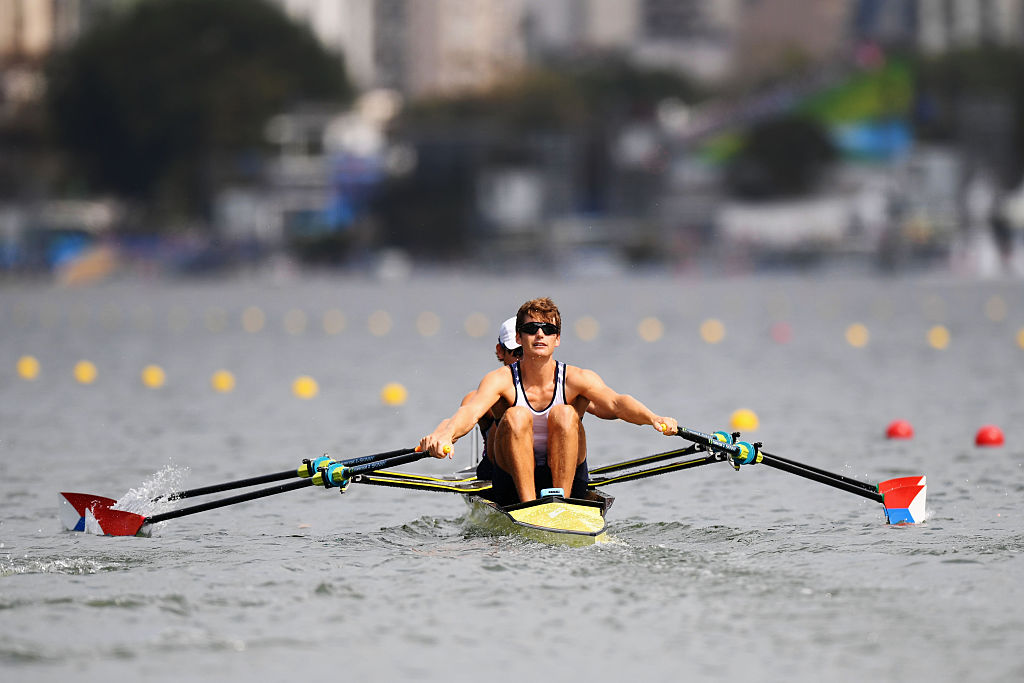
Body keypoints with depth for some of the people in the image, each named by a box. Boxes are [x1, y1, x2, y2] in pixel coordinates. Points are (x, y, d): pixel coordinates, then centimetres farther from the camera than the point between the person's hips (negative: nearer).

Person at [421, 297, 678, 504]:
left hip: (567, 479, 0)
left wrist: (653, 418, -46)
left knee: (564, 414, -23)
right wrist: (445, 433, -50)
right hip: (512, 486, 0)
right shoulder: (501, 380, -8)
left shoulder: (576, 379, -7)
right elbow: (471, 411, -27)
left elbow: (615, 402, -25)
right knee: (517, 416, -24)